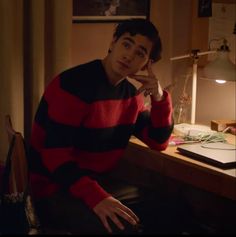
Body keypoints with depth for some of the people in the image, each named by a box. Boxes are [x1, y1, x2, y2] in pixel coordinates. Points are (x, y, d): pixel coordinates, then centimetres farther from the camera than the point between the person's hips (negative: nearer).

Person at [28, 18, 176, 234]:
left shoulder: (130, 93, 5)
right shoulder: (73, 85, -19)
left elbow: (158, 142, 10)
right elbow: (55, 155, -26)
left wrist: (159, 98, -7)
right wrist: (96, 197, -38)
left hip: (98, 182, 8)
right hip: (55, 189, -8)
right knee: (124, 226, -30)